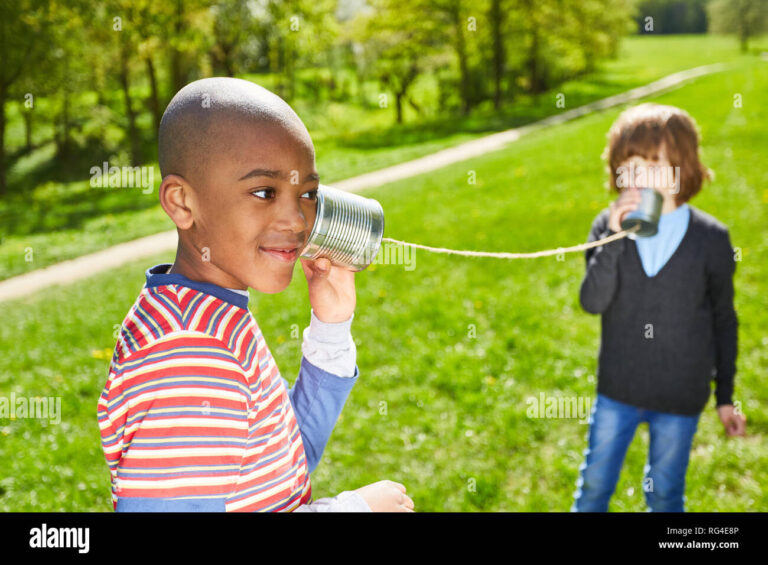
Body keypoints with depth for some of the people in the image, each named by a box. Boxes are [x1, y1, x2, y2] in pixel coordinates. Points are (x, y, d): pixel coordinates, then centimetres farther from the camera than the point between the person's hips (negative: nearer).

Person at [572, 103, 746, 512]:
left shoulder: (711, 238, -8)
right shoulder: (607, 226, -7)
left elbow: (724, 321, 1)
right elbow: (592, 302, -17)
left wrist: (725, 396, 4)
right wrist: (614, 239, -29)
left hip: (680, 400, -1)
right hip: (617, 390, 1)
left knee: (665, 495, 15)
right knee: (594, 486, 13)